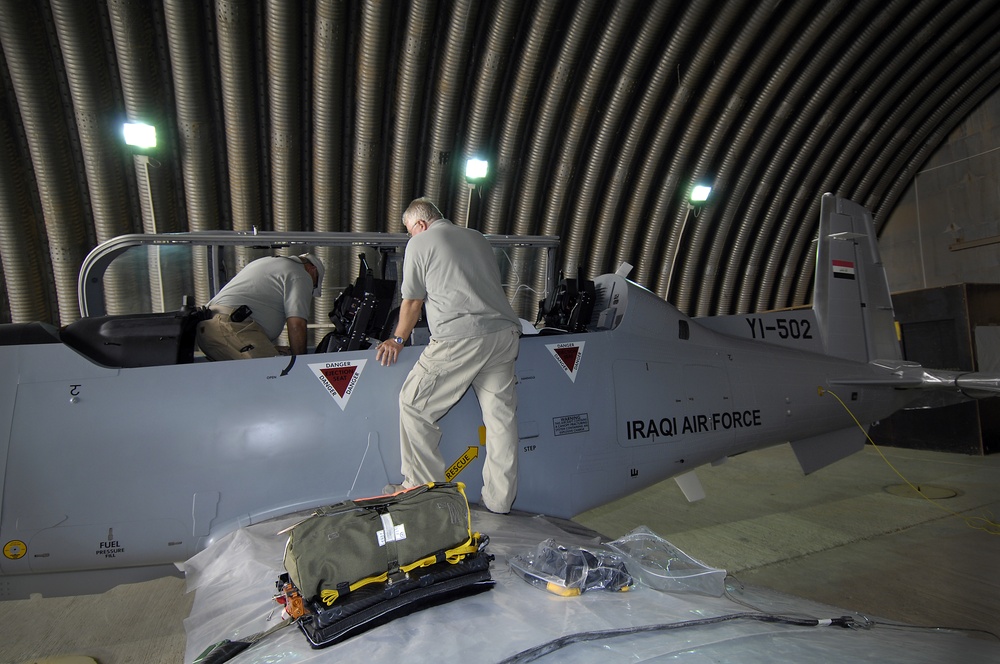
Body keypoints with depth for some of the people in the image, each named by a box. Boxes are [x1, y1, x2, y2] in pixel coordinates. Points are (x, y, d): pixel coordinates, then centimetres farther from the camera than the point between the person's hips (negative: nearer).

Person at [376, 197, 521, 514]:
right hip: (505, 333, 7)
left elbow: (411, 303, 11)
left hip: (459, 338, -7)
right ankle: (499, 502, 16)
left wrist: (397, 340, 27)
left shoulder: (420, 242, 8)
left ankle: (421, 488, 14)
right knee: (500, 414, 8)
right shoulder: (478, 238, 26)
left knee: (414, 403, 8)